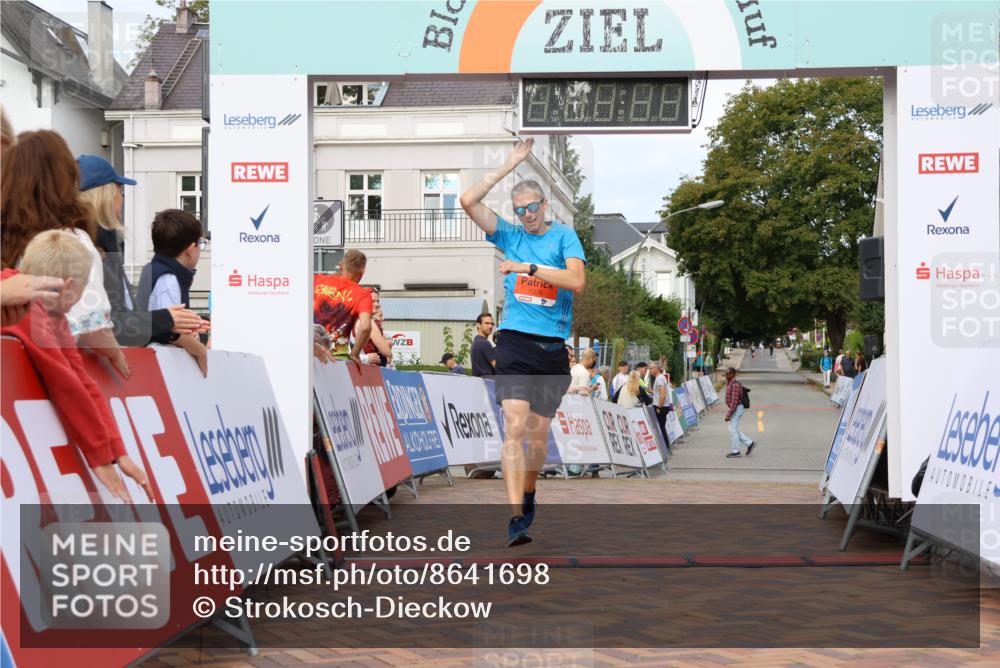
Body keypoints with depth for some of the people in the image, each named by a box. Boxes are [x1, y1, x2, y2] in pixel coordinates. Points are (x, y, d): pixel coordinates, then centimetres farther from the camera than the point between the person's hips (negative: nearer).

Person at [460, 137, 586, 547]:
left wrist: (527, 267, -12)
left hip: (553, 347, 1)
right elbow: (468, 201, 1)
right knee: (515, 427, -14)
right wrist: (510, 164, 2)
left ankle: (528, 495, 34)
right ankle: (516, 518, -18)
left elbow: (577, 282, -9)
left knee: (539, 432, 11)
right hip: (514, 343, 0)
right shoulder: (509, 235, 11)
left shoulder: (563, 236, 6)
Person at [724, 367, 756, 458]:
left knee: (732, 430, -4)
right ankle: (749, 443, 16)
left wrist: (728, 414, -25)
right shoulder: (730, 383, 11)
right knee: (734, 430, 12)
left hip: (737, 409, -10)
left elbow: (734, 401, -26)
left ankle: (735, 451, 3)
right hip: (736, 409, 10)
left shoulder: (734, 385, -22)